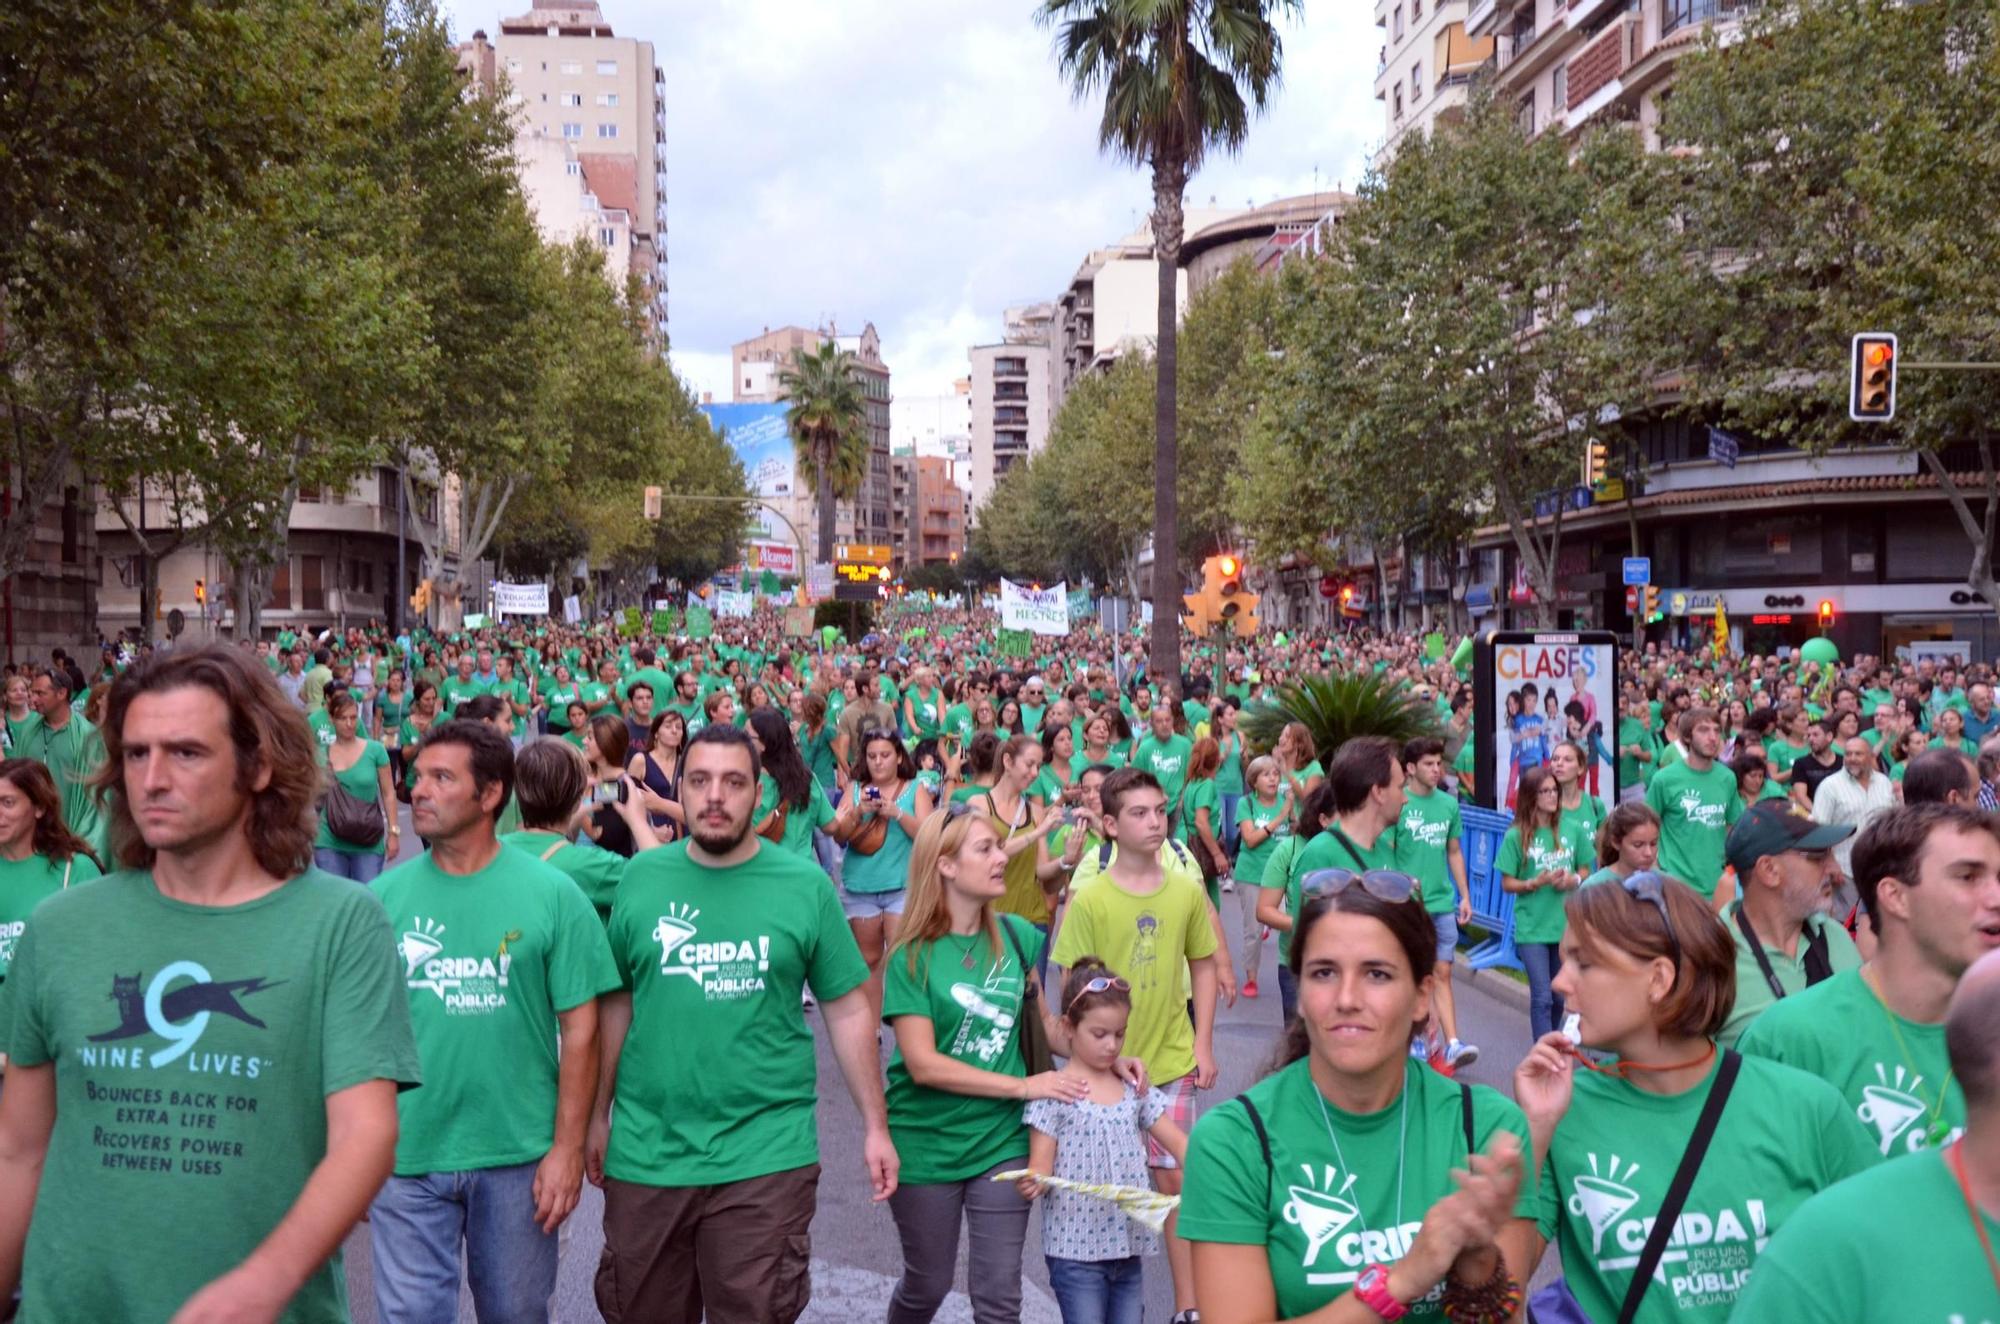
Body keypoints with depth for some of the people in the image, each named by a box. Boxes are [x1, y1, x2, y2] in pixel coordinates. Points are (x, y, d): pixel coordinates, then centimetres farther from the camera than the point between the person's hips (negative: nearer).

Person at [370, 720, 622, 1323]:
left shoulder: (553, 895, -5)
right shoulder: (384, 896, 0)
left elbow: (579, 1029, -4)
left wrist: (568, 1147, -7)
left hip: (520, 1157, -1)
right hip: (404, 1158, 1)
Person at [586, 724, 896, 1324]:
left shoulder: (805, 885, -4)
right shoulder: (641, 877, 1)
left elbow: (849, 1011, 0)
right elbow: (615, 1005, 8)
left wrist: (875, 1126, -1)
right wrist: (598, 1115, 9)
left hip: (765, 1156, -2)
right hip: (645, 1152, 3)